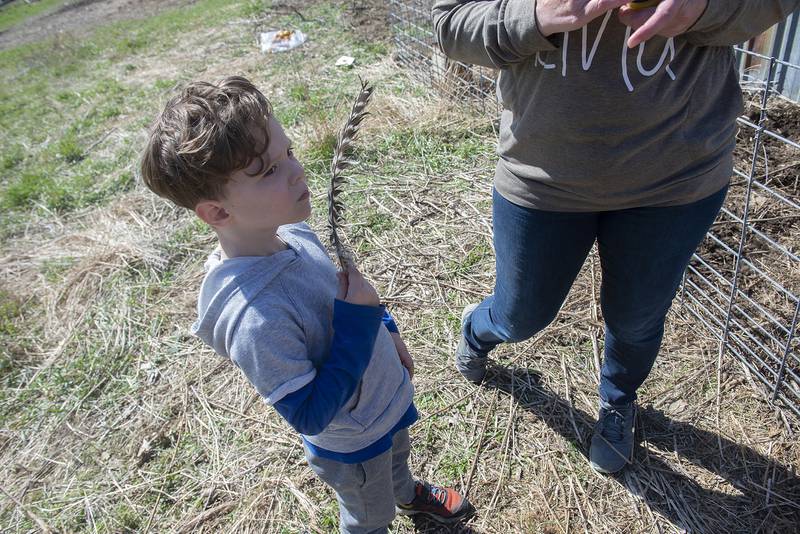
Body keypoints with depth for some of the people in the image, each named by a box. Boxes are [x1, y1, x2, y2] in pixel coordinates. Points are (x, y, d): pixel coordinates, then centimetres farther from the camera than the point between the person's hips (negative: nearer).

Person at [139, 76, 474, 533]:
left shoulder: (292, 234, -18)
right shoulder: (254, 316, -43)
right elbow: (310, 416, -33)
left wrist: (387, 332, 10)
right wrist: (360, 321, -37)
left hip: (390, 396, 7)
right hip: (353, 445, -7)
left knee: (397, 456, 39)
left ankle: (408, 493, 71)